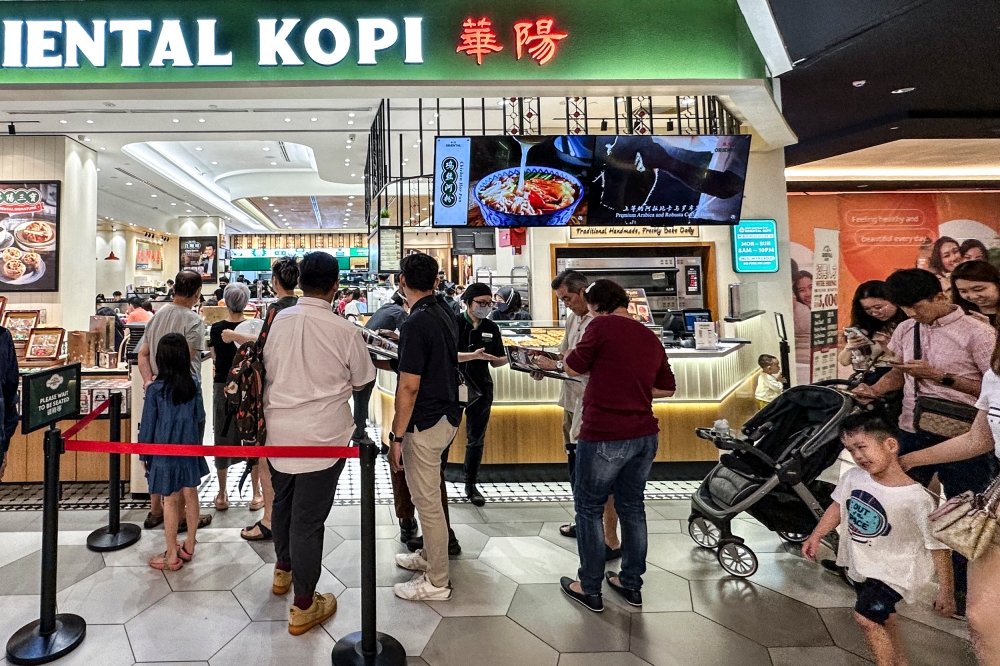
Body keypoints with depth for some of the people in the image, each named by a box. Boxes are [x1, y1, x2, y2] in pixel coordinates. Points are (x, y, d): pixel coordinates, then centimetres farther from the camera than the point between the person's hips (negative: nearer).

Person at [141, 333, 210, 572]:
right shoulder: (194, 384, -4)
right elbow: (200, 417, 4)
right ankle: (189, 545, 28)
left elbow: (148, 423, -8)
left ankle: (172, 555, 16)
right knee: (190, 494, 14)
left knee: (170, 500, 4)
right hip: (189, 447, 3)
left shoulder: (155, 388, -13)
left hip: (164, 451, -3)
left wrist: (143, 454, 4)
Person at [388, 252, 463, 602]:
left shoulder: (416, 323, -22)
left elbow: (409, 387, -22)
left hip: (425, 422, -9)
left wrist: (397, 435, -15)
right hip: (447, 414, 9)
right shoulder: (445, 312, 5)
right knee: (429, 495, 24)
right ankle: (429, 555, 41)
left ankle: (437, 582, 21)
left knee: (427, 501, 5)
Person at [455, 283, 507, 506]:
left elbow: (496, 362, 7)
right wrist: (474, 355, -29)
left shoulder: (492, 329, 5)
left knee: (476, 439, 11)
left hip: (481, 389, 4)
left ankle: (471, 485, 24)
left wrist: (511, 357, -14)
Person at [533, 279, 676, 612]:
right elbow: (667, 387, 16)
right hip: (645, 435, 7)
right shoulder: (651, 338, 10)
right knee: (632, 506, 19)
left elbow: (575, 366, -2)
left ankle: (590, 589, 23)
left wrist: (551, 364, 17)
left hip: (604, 437, -7)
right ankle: (631, 584, 33)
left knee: (589, 509, 10)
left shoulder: (603, 326, -10)